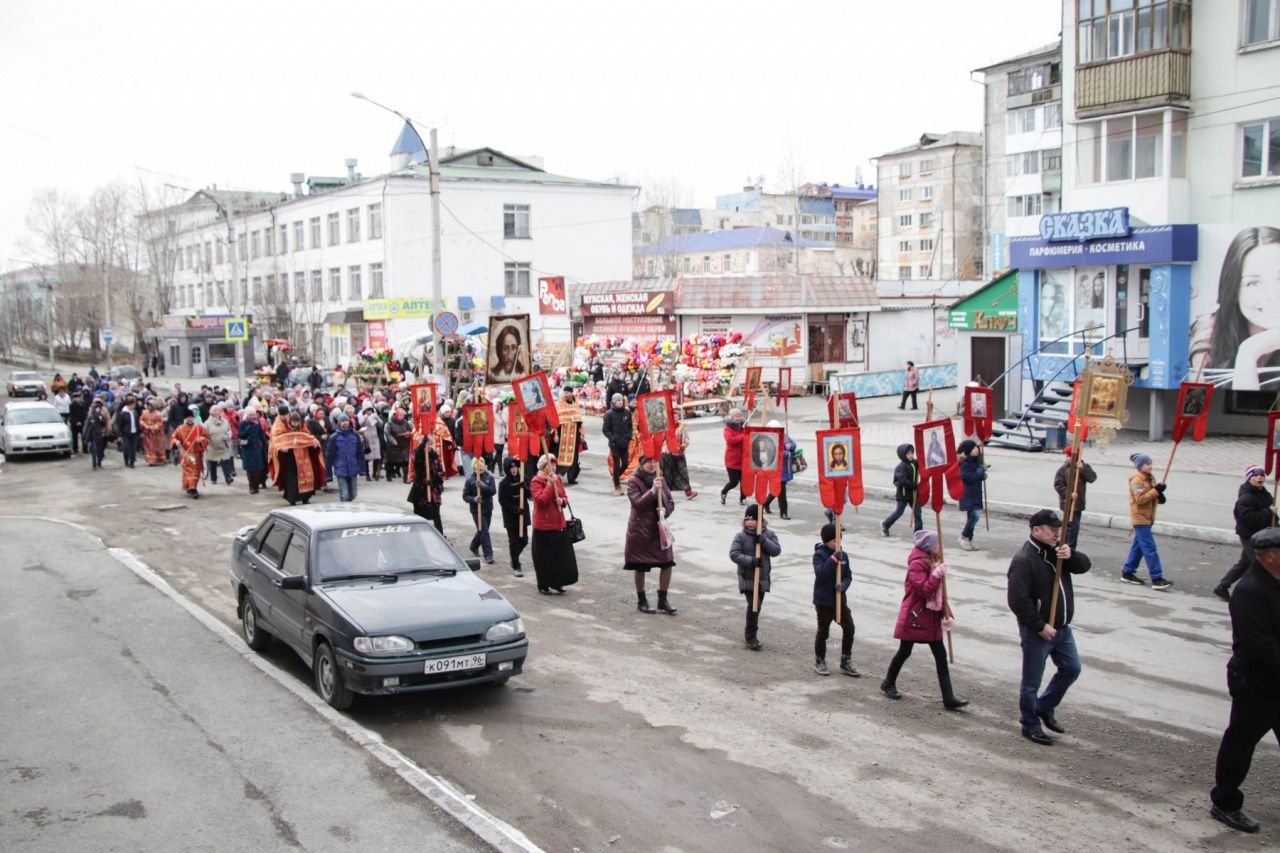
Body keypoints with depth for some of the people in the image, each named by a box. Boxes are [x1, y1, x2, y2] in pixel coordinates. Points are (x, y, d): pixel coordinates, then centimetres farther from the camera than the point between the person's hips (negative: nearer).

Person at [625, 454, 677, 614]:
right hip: (640, 530, -5)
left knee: (667, 563, 0)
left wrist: (665, 510, -11)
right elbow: (637, 503, -20)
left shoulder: (660, 479, 7)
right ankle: (641, 601, 19)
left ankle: (663, 600, 14)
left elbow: (670, 503, 10)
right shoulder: (633, 482, -8)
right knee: (640, 567, 4)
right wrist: (653, 490, -29)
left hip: (659, 528, 5)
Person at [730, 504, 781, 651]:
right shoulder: (740, 536, -7)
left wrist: (763, 541, -23)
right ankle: (751, 637, -1)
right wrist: (750, 560, -24)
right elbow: (733, 554, -13)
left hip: (763, 578, 4)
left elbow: (776, 550, -8)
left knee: (757, 605, 15)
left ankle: (750, 631, 35)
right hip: (747, 577, -4)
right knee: (753, 605, -12)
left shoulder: (769, 534, 2)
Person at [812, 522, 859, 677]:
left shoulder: (843, 555, 4)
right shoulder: (819, 555, -11)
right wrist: (833, 560, -32)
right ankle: (819, 661, 24)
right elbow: (820, 573, -25)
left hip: (840, 599, 5)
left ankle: (846, 662, 19)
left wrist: (843, 585, -15)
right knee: (823, 631, 7)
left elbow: (848, 576, 6)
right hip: (823, 600, -5)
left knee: (849, 628, 4)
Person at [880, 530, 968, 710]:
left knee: (940, 655, 3)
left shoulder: (933, 561, 9)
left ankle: (948, 698, 2)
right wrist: (937, 574, -27)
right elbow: (924, 590, -26)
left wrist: (945, 614, 11)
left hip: (931, 616, 8)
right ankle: (888, 684, 29)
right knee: (905, 651, 7)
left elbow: (939, 591, 14)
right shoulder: (917, 564, -18)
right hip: (914, 617, -8)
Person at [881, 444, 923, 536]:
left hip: (913, 493, 6)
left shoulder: (914, 463, 3)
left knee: (917, 511, 3)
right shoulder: (901, 467, -18)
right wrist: (915, 485, -23)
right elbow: (903, 481, -26)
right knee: (899, 512, 5)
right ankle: (885, 525, 25)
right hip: (903, 493, -6)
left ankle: (918, 530, 8)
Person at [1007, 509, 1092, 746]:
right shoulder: (1023, 560, -21)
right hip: (1036, 631, -8)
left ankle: (1044, 708, 35)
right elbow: (1018, 600, -25)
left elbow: (1084, 566, -1)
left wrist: (1071, 556, -23)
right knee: (1032, 681, 5)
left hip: (1061, 627, 8)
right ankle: (1030, 725, 21)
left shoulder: (1057, 551, 6)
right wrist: (1040, 626, -21)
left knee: (1071, 668, 18)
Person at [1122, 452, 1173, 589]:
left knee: (1139, 546, 14)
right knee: (1150, 548, -12)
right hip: (1140, 518, -10)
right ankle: (1157, 579, -13)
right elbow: (1140, 499, -22)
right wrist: (1156, 491, -26)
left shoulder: (1149, 478, 14)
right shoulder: (1136, 480, -15)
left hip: (1147, 518, 10)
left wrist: (1159, 496, -1)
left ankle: (1127, 573, 23)